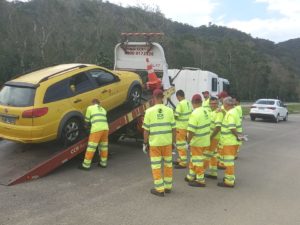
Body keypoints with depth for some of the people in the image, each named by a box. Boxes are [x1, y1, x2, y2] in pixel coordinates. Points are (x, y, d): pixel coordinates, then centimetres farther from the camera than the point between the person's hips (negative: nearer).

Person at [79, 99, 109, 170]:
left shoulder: (90, 108, 13)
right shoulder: (103, 109, 27)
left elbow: (87, 119, 17)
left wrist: (86, 126, 37)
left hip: (96, 129, -5)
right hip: (105, 128, 5)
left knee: (91, 147, -3)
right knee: (103, 146, 16)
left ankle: (86, 165, 1)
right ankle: (103, 163, 24)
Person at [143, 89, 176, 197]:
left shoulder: (149, 111, -8)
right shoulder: (169, 110, -3)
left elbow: (146, 130, -6)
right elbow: (173, 128, 0)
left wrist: (145, 143, 5)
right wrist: (173, 142, 11)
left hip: (154, 143, -2)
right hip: (167, 142, 3)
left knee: (156, 166, 6)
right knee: (168, 164, 16)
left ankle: (160, 189, 10)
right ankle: (168, 187, 26)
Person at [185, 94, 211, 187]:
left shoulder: (195, 114, -21)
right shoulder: (205, 111, 5)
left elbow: (191, 130, -24)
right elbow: (206, 126, 11)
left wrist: (188, 141, -12)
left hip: (197, 141, -8)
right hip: (205, 140, 8)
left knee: (197, 160, 4)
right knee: (194, 159, 20)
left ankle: (200, 180, 14)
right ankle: (191, 176, 32)